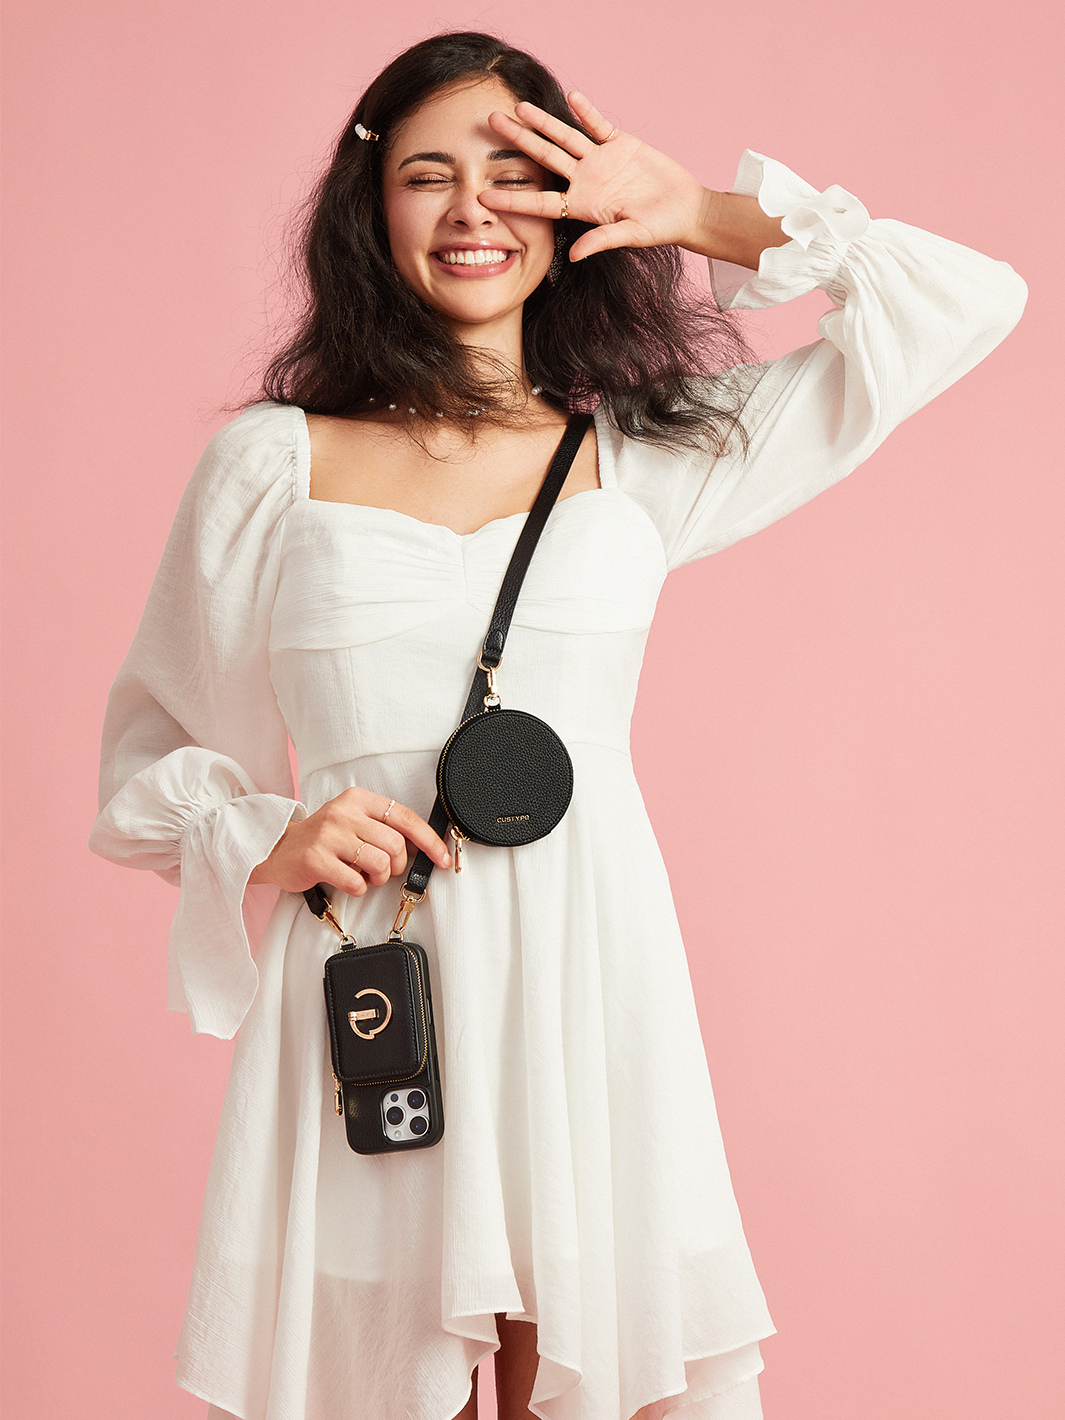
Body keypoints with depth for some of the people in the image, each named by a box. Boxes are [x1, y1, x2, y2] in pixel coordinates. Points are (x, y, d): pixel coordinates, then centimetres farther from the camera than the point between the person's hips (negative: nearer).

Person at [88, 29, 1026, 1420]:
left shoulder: (640, 461, 7)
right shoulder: (272, 463, 5)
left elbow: (970, 302, 10)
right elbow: (150, 737, 13)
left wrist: (701, 215, 5)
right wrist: (266, 840, -7)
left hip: (589, 976, 1)